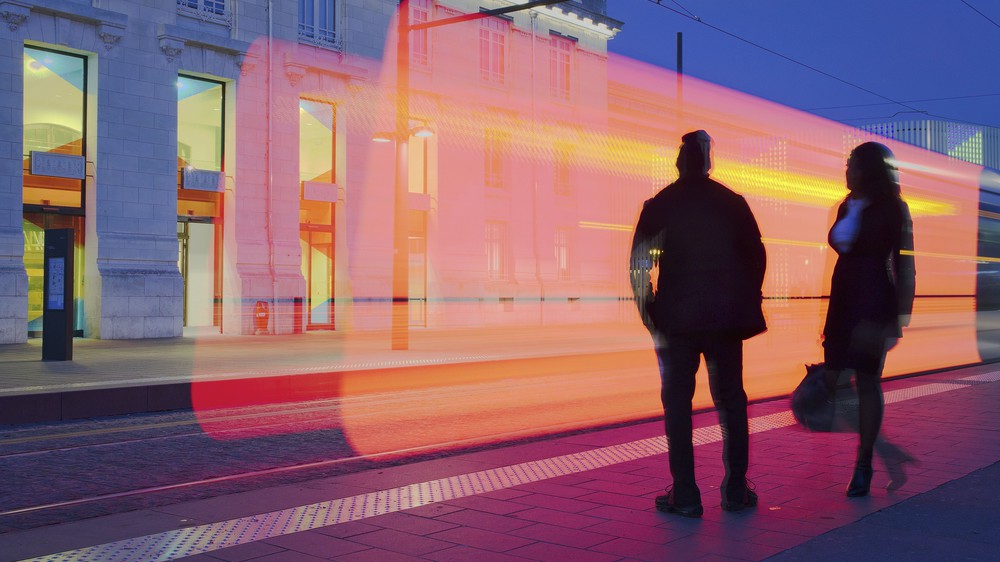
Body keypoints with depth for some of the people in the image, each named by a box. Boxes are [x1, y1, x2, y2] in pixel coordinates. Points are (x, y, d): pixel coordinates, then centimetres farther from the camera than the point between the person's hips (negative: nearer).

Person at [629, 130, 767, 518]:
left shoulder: (659, 206, -3)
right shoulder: (733, 203, 3)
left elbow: (639, 266, -7)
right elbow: (756, 256, 5)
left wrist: (649, 313, 2)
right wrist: (747, 307, 14)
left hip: (677, 319, -2)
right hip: (727, 318, 2)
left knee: (677, 404, 4)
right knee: (731, 402, 12)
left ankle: (685, 496, 3)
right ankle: (736, 491, 15)